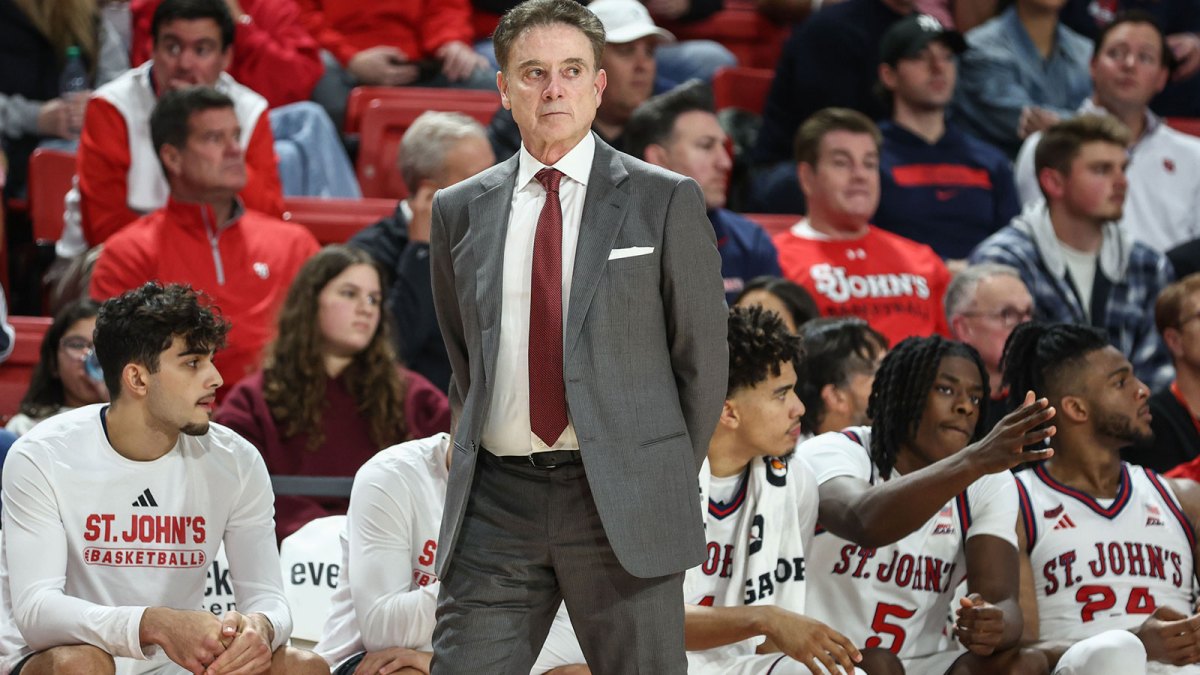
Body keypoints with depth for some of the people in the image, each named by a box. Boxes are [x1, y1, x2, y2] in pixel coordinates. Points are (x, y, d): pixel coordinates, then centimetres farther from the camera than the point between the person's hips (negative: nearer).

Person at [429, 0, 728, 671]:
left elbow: (702, 356, 5)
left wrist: (669, 482, 5)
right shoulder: (460, 211, 11)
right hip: (494, 506, 2)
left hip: (624, 506, -2)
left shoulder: (667, 201, 2)